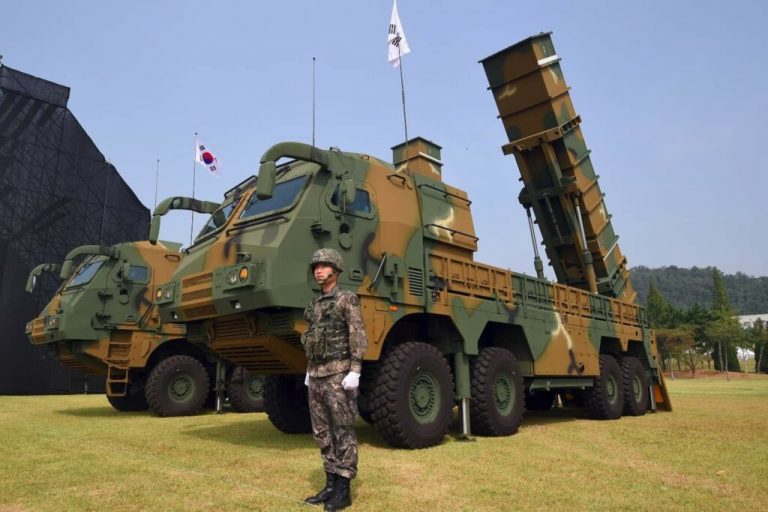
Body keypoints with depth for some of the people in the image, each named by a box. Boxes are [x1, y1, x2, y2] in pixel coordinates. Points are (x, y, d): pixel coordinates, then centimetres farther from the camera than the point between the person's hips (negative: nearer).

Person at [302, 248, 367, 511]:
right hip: (317, 376, 8)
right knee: (323, 433, 11)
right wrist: (309, 371, 17)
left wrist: (355, 372, -19)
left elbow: (359, 337, -13)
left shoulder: (347, 299, -7)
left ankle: (343, 490, 7)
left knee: (343, 432, -2)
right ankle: (331, 486, 21)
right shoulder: (315, 304, 16)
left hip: (339, 374, -8)